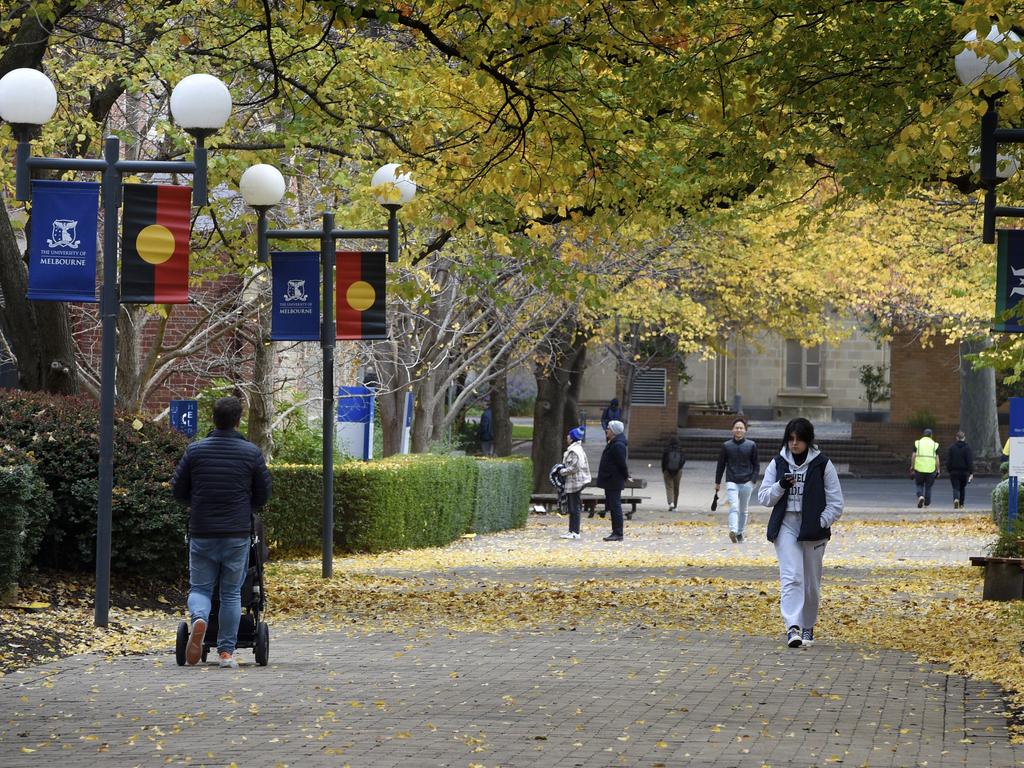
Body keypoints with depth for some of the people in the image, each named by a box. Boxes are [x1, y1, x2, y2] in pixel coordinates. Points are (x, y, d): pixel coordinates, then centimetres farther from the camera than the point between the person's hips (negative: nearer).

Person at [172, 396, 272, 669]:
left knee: (200, 587, 11)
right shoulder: (252, 453, -3)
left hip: (201, 533, 0)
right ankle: (226, 651, 8)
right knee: (231, 593, 10)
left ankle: (199, 618, -21)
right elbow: (263, 495, 4)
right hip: (237, 534, 0)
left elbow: (178, 490, 4)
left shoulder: (195, 451, -1)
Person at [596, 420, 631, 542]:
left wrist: (625, 477, -9)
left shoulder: (618, 445, -19)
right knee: (612, 506, 14)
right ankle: (616, 532, 19)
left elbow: (622, 463, -19)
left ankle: (618, 534, -7)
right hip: (610, 481, 11)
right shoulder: (612, 443, 15)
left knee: (615, 506, -8)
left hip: (614, 481, -11)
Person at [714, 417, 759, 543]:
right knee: (734, 507, -17)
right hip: (731, 482, -1)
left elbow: (756, 465, 7)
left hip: (746, 483, 1)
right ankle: (733, 531, -30)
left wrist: (753, 480, -5)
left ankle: (740, 533, 21)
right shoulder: (726, 446, 4)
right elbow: (721, 465, 11)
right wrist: (717, 482, 12)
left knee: (743, 510, 9)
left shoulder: (751, 445, 3)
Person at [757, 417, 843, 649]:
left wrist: (820, 523, -10)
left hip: (813, 529, 0)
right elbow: (764, 497, 6)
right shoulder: (778, 464, 6)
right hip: (785, 527, 0)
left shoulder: (822, 465, 0)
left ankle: (808, 628, 23)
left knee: (811, 582, 7)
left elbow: (836, 503, 2)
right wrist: (780, 486, -13)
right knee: (791, 577, -15)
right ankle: (793, 627, -24)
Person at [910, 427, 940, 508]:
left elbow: (913, 456, 0)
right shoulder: (934, 444, 3)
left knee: (919, 485, 13)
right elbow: (937, 458, 1)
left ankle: (920, 497, -13)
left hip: (919, 468, 0)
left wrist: (912, 467, 8)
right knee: (928, 487, 11)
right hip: (931, 469, 0)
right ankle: (926, 504, 12)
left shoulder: (917, 443, 4)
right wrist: (937, 470, 5)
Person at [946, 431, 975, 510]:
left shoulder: (952, 447, -1)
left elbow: (948, 460, 3)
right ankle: (961, 504, 21)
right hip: (964, 472, 0)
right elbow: (970, 461, -8)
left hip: (954, 472, 0)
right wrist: (971, 473, -7)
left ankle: (956, 499, -29)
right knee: (962, 488, 17)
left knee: (956, 488, -1)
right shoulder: (967, 448, -5)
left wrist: (949, 470, 12)